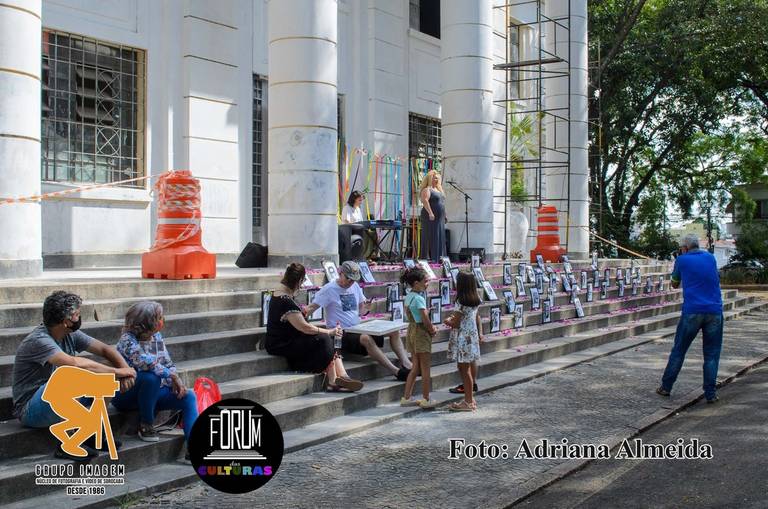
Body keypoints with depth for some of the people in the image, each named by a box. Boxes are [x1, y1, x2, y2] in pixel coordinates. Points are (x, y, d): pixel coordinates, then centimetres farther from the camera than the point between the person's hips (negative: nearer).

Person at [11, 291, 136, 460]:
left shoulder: (71, 335, 1)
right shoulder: (38, 340, -24)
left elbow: (105, 349, 2)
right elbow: (75, 363, -37)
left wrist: (125, 369, -18)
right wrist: (118, 371, -32)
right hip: (31, 411, -8)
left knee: (105, 379, -7)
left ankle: (91, 434, 1)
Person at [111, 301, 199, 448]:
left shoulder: (157, 336, 3)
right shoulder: (128, 340, -19)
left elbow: (168, 364, 5)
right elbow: (145, 362, -35)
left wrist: (177, 383, -14)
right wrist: (173, 377, -31)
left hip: (153, 392, 7)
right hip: (126, 396, -7)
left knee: (188, 396, -13)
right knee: (152, 377, -37)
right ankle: (145, 425, -15)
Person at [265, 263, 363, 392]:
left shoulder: (279, 293, 11)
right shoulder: (286, 302, -23)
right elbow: (304, 327, -22)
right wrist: (328, 332, -12)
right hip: (281, 346, -10)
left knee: (329, 340, -3)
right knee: (323, 340, -20)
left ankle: (342, 377, -19)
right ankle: (333, 382, -15)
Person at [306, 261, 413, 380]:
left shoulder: (355, 286, 14)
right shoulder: (329, 289, -7)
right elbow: (311, 308, -13)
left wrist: (365, 309, -4)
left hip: (358, 330, 8)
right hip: (342, 335, -8)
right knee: (366, 339, -37)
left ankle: (407, 364, -17)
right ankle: (397, 372, -37)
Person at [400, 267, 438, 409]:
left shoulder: (408, 297, 8)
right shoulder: (419, 298, -19)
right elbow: (425, 320, -22)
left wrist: (430, 327, 9)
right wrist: (432, 330, -3)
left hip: (411, 330, 9)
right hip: (421, 333, -9)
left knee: (416, 367, 15)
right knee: (425, 369, 2)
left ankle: (406, 397, 16)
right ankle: (426, 400, 9)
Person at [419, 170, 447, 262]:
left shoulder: (438, 189, 21)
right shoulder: (427, 189, -7)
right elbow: (425, 201, -22)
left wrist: (444, 215, 21)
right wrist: (430, 213, -31)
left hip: (440, 218, 9)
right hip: (431, 218, -9)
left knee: (440, 239, 8)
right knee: (430, 238, -9)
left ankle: (439, 258, 11)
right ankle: (428, 258, -9)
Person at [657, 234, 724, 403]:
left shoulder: (682, 260, 4)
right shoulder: (710, 258, 13)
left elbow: (674, 284, 18)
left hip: (692, 312, -2)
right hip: (714, 311, 2)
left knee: (678, 351, 9)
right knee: (711, 354, 7)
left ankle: (666, 387, 15)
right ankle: (710, 394, 4)